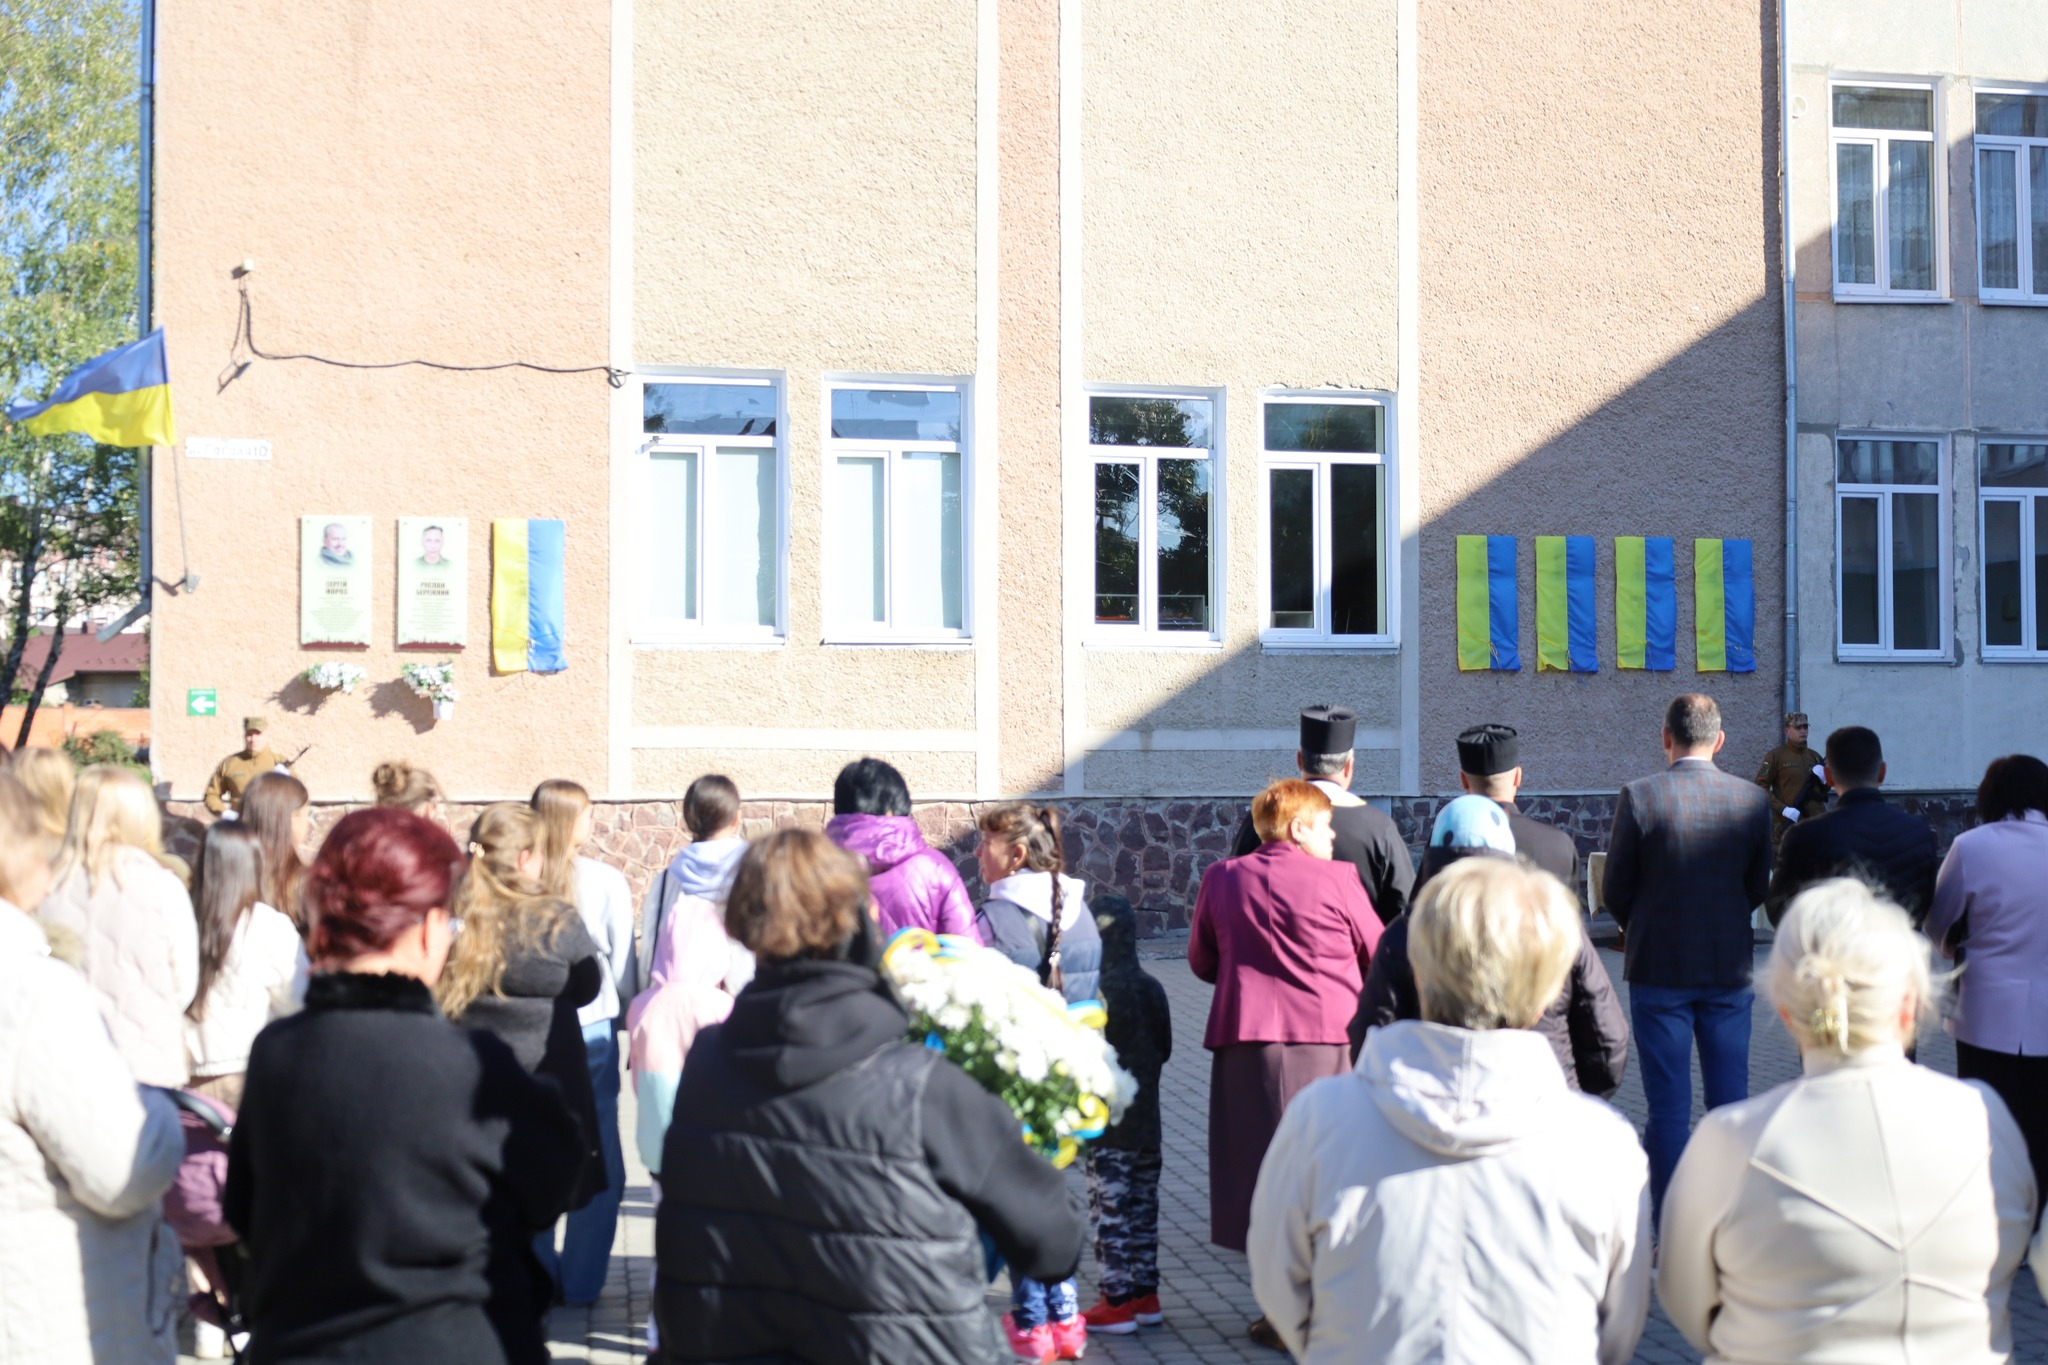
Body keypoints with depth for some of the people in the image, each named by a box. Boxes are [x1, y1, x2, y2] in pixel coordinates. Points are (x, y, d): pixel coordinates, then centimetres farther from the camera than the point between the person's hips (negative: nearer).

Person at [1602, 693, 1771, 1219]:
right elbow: (1758, 888, 5)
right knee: (1730, 1099, 11)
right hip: (1730, 967, 2)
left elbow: (1616, 891, -5)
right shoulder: (1753, 798, -3)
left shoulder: (1639, 797, -12)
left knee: (1668, 1104, 4)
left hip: (1659, 968, -2)